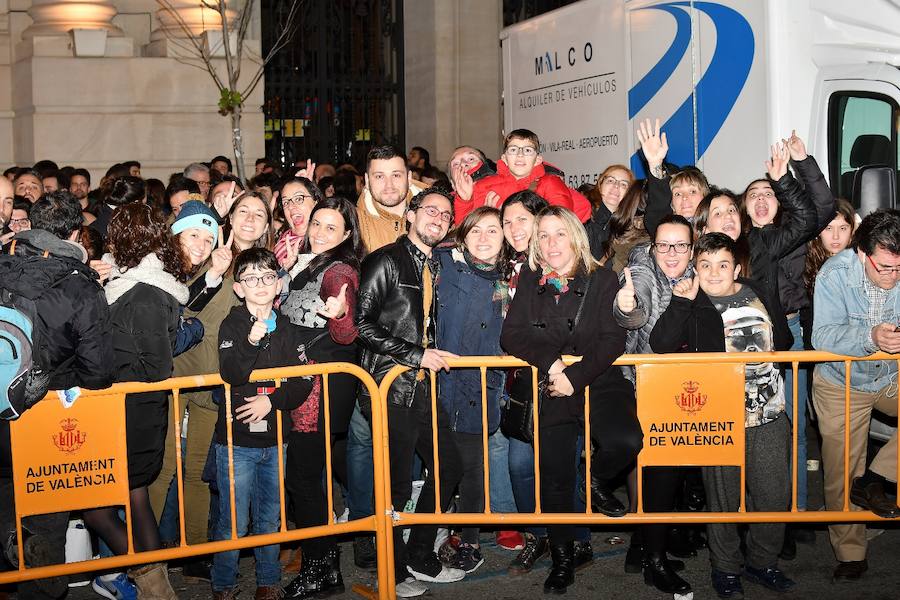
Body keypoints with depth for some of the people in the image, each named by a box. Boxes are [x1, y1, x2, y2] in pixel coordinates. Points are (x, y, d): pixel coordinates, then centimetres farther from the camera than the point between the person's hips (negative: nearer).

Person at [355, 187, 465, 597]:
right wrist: (416, 355, -16)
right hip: (390, 388, -8)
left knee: (449, 468, 13)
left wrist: (434, 355, 7)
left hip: (422, 386, 8)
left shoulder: (434, 267, 15)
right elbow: (363, 324, -16)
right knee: (396, 486, -1)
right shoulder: (386, 261, -9)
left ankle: (421, 558, 28)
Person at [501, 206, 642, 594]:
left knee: (626, 441, -29)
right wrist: (550, 362, -18)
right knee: (554, 477, 4)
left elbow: (613, 340, -8)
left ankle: (598, 480, 7)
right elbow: (511, 336, -2)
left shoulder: (602, 281, 1)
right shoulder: (529, 282, 7)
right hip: (549, 389, 2)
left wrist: (576, 377, -18)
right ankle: (562, 559, 24)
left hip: (598, 383, -2)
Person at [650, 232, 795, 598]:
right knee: (723, 498, 7)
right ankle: (725, 569, 25)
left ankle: (763, 562, 29)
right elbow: (661, 345, -17)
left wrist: (766, 357, 7)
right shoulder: (692, 305, -2)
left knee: (775, 495, 9)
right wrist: (681, 302, -22)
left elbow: (783, 338, 24)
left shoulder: (759, 296, 10)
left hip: (770, 415, 4)